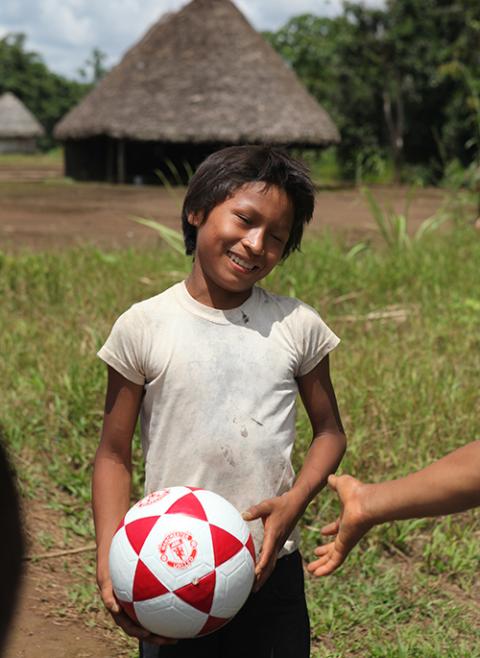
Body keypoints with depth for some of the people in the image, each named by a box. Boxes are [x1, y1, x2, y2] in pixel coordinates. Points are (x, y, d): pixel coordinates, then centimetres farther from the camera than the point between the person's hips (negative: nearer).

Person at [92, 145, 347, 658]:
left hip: (272, 571, 1)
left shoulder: (297, 327, -1)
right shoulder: (142, 327, -5)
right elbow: (114, 453, 0)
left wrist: (295, 500, -12)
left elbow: (328, 430, 8)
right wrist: (109, 563, -11)